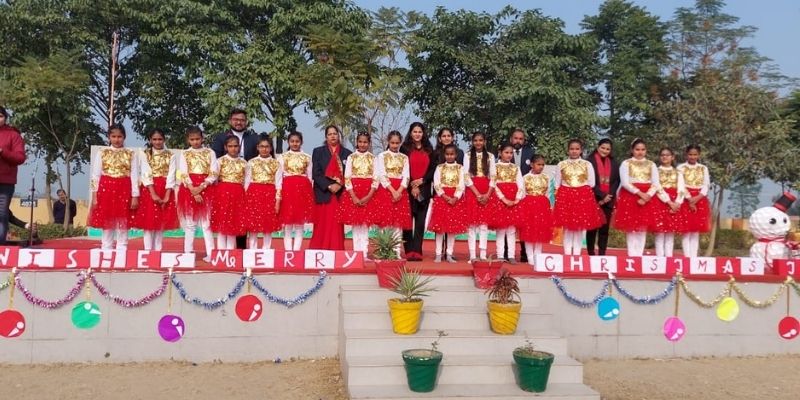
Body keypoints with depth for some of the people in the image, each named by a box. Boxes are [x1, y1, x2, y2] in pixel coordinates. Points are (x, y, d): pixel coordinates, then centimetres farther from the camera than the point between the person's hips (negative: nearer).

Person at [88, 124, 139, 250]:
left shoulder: (131, 154, 6)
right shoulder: (101, 153, 7)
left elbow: (134, 176, 2)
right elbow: (95, 175, 5)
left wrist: (135, 197, -4)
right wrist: (94, 196, -1)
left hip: (124, 191, 0)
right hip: (106, 190, 1)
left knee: (123, 225, 1)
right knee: (106, 225, 3)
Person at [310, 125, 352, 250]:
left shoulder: (347, 153, 10)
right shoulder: (318, 152, 8)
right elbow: (316, 173, -1)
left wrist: (339, 185, -12)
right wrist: (329, 186, -12)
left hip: (341, 195, 1)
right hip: (323, 194, -1)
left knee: (338, 227, 0)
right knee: (322, 227, -2)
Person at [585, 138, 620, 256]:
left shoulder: (613, 163, 12)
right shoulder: (590, 161, -2)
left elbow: (617, 180, 7)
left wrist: (608, 196, -7)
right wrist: (602, 195, -13)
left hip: (608, 200, 4)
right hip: (594, 199, -4)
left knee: (605, 228, 3)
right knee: (592, 227, -1)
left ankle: (602, 254, 7)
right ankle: (591, 253, 5)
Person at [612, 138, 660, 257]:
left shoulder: (651, 164, 13)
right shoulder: (626, 163, 5)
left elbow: (655, 184, 4)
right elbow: (625, 182, -6)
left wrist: (647, 196, -13)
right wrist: (640, 193, -16)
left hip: (647, 198, 2)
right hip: (629, 196, -2)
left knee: (643, 228, 0)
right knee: (631, 228, -5)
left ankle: (639, 255, 4)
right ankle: (632, 255, -3)